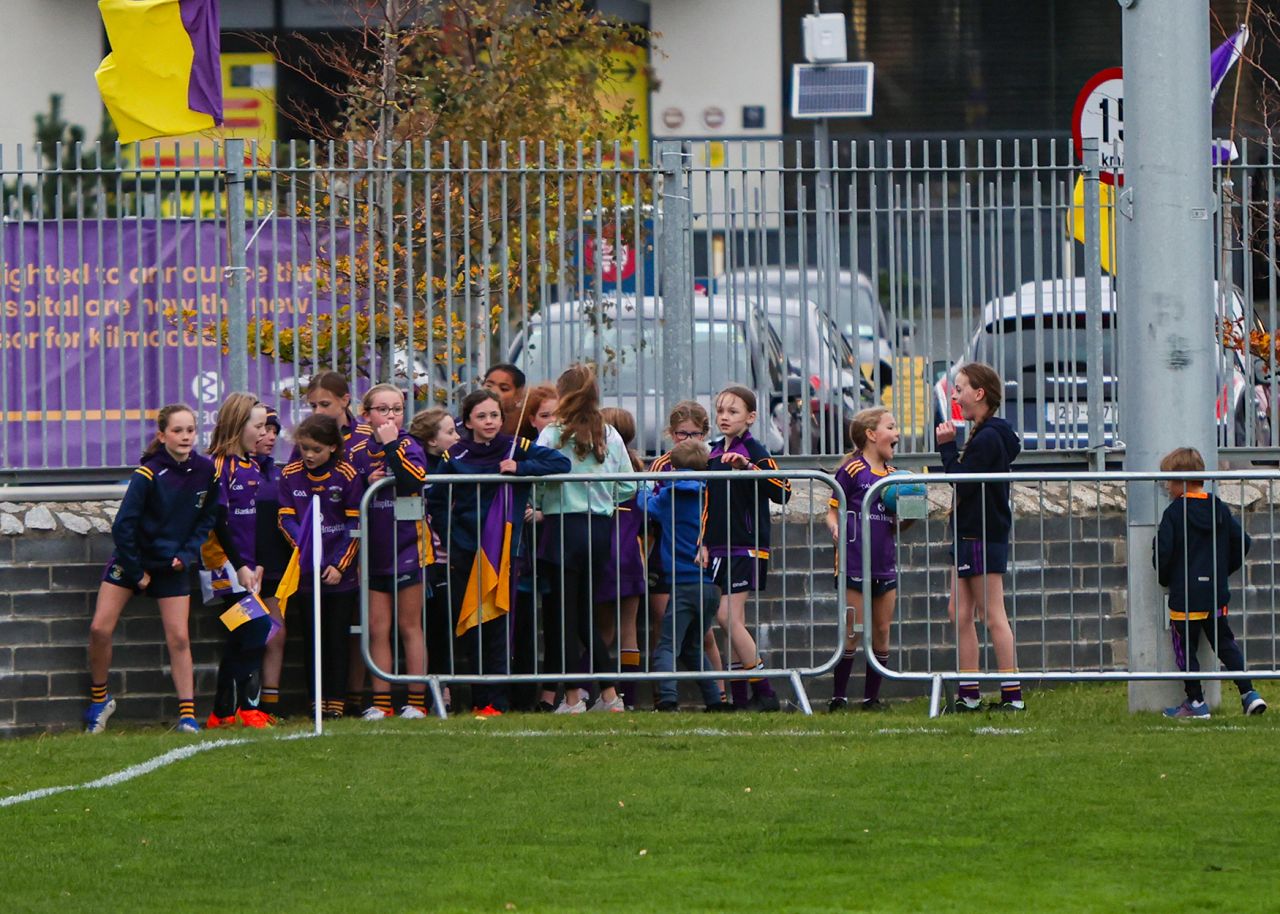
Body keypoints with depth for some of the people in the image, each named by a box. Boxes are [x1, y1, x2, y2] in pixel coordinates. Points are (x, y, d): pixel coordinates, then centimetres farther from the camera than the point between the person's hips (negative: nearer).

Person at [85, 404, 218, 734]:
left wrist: (187, 555, -7)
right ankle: (99, 698, 12)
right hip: (132, 558, -2)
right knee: (100, 629, -8)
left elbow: (207, 519, 6)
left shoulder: (206, 471, -7)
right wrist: (136, 572, -10)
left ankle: (187, 712, 1)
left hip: (174, 564, 2)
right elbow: (123, 524, -15)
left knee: (179, 638, -4)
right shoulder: (148, 474, -19)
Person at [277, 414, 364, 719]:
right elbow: (286, 517, 2)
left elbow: (355, 524, -4)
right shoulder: (290, 476, 4)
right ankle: (317, 701, 9)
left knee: (338, 638, 1)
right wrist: (300, 542, -17)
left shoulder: (348, 476, -4)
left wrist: (339, 564, -9)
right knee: (314, 638, 6)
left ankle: (336, 701, 3)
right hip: (306, 570, 2)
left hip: (340, 573, -2)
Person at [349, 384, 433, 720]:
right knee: (377, 629, 3)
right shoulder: (357, 453, 6)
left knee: (409, 626, 2)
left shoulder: (409, 446, -5)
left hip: (407, 548, -3)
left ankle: (416, 700, 6)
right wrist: (367, 485, -9)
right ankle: (380, 702, 6)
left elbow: (415, 480, -25)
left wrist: (391, 445, -25)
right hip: (373, 550, 3)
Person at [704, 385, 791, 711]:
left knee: (727, 616, -13)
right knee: (733, 623, 6)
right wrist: (704, 542, 18)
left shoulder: (754, 451, -8)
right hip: (720, 548, 7)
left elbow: (782, 492, -20)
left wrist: (749, 467, -30)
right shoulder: (714, 452, 13)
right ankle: (739, 698, 8)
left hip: (746, 547, -7)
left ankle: (764, 693, -7)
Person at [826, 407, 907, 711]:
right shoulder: (851, 471, -6)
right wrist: (835, 527, -26)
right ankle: (838, 696, 2)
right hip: (854, 562, -6)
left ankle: (872, 696, 12)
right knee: (853, 632, -6)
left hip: (885, 563, 6)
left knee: (882, 632, 5)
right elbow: (832, 511, -5)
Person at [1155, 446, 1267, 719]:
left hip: (1184, 594, -5)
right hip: (1217, 594, 5)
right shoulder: (1220, 509, 4)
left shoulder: (1174, 513, -12)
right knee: (1225, 643, 13)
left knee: (1186, 648, 6)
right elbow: (1243, 542, 7)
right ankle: (1249, 693, 4)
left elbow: (1163, 551, -14)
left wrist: (1164, 578, 5)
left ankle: (1195, 702, 7)